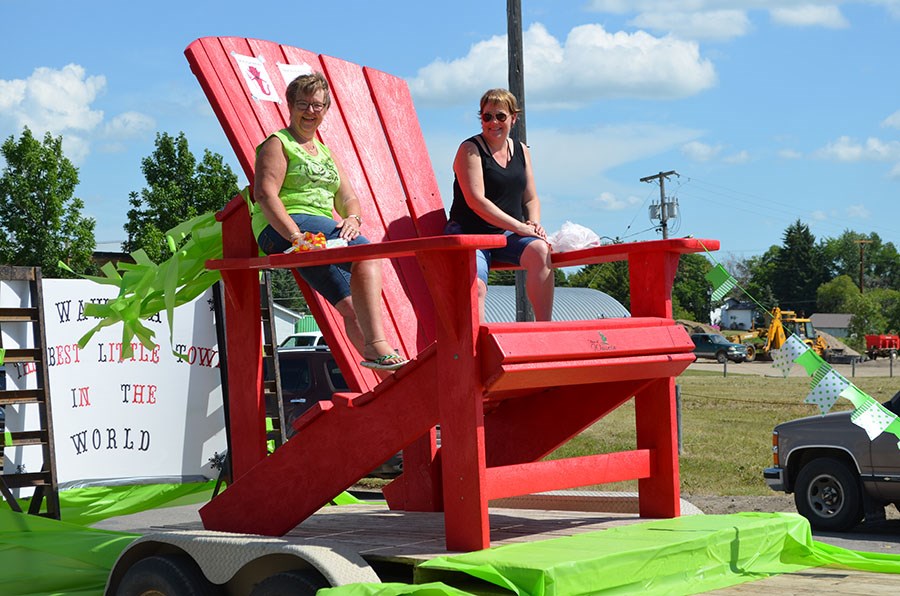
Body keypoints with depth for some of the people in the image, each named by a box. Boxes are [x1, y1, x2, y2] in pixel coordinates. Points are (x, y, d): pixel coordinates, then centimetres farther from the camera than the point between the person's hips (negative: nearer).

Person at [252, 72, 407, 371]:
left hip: (322, 231, 8)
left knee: (351, 306, -5)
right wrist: (295, 234, -23)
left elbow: (347, 198, 21)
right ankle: (377, 344, -33)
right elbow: (264, 193, -10)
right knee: (367, 254, -26)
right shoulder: (278, 144, 4)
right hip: (281, 231, -8)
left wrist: (353, 218, -5)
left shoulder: (325, 153, 27)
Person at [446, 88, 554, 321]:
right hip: (469, 233, -4)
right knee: (475, 286, -30)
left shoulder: (521, 151, 15)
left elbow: (531, 199, 18)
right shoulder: (470, 149, -5)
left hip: (507, 234, 4)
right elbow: (476, 201, -15)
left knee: (540, 250, -27)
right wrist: (520, 227, -19)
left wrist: (534, 223, -7)